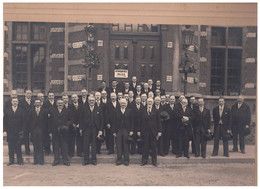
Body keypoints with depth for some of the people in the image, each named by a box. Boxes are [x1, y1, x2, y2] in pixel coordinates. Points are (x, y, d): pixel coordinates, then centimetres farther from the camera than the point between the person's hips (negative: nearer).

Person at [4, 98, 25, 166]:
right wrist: (4, 131, -3)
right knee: (10, 147, 6)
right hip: (9, 132, 1)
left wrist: (22, 131, -6)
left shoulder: (21, 110, 4)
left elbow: (23, 121, 2)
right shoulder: (7, 110, 7)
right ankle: (11, 160, 14)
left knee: (18, 147, 0)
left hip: (18, 132, -1)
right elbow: (4, 121, 5)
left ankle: (20, 160, 7)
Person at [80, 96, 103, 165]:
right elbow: (82, 120, 6)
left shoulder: (98, 110, 5)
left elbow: (101, 120, 3)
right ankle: (86, 160, 10)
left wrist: (100, 130, -4)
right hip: (86, 129, 0)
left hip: (95, 130, 0)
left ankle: (93, 160, 16)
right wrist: (81, 128, -1)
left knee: (94, 145, 6)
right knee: (86, 145, 1)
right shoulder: (85, 109, 6)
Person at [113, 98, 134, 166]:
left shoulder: (129, 111, 5)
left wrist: (131, 130, -5)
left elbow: (131, 121, 2)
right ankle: (119, 160, 11)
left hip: (126, 130, -1)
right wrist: (114, 131, 1)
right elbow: (115, 122, 6)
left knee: (126, 145, 3)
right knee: (118, 146, 2)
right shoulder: (117, 111, 8)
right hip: (118, 130, 1)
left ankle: (126, 160, 11)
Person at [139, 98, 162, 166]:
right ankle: (144, 160, 13)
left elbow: (159, 121, 3)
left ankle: (154, 161, 14)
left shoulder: (156, 111, 3)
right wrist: (139, 130, 2)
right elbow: (140, 121, 6)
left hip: (153, 131, 0)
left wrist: (159, 131, -2)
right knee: (145, 146, 4)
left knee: (153, 147, 4)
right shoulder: (143, 111, 6)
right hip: (145, 131, 1)